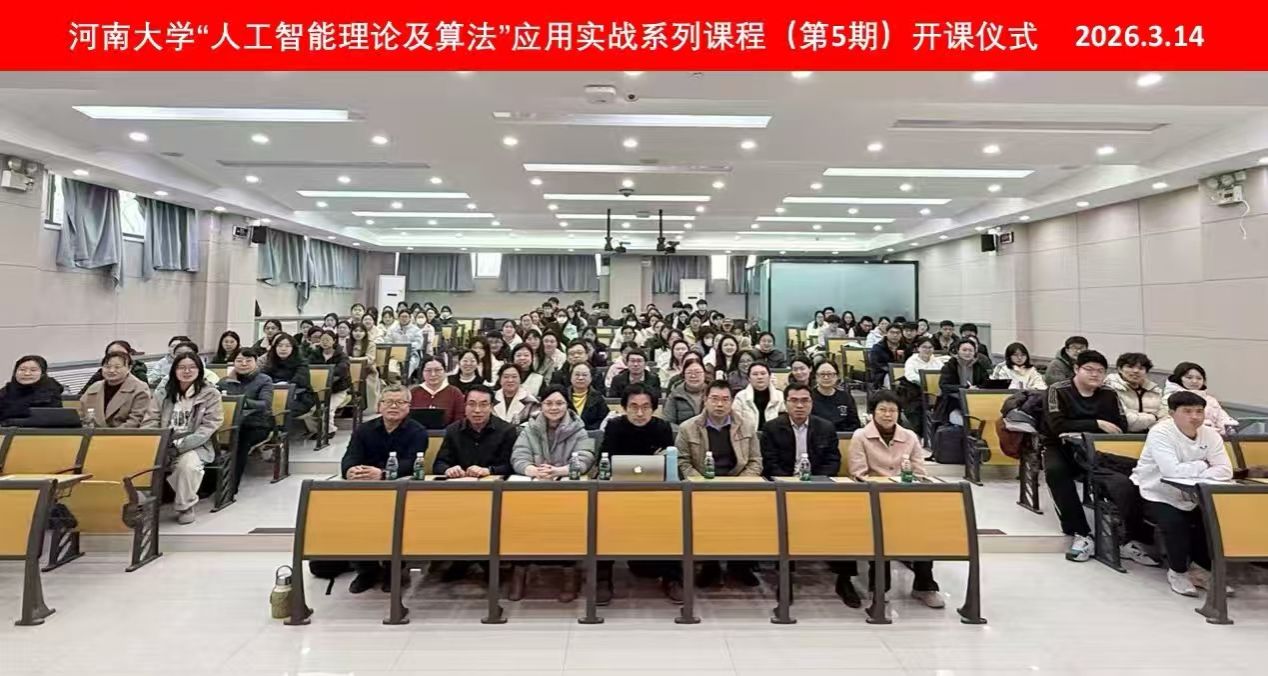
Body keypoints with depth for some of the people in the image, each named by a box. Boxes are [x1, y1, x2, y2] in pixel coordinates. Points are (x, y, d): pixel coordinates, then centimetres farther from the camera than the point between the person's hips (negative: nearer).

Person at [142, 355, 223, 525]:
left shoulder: (211, 394, -1)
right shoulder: (163, 394, 12)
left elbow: (208, 427, -9)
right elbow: (150, 422, 5)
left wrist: (180, 445, -20)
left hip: (196, 446, -4)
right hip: (163, 445, 4)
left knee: (188, 463, -36)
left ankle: (186, 506, -9)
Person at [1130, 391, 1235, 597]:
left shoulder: (1210, 434, -3)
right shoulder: (1160, 432, -20)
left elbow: (1225, 471, -13)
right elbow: (1172, 471, -31)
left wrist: (1190, 472, -25)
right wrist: (1203, 466, -14)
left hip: (1191, 498, 6)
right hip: (1157, 496, -6)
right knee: (1176, 522, -28)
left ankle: (1201, 568, 14)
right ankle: (1177, 571, -2)